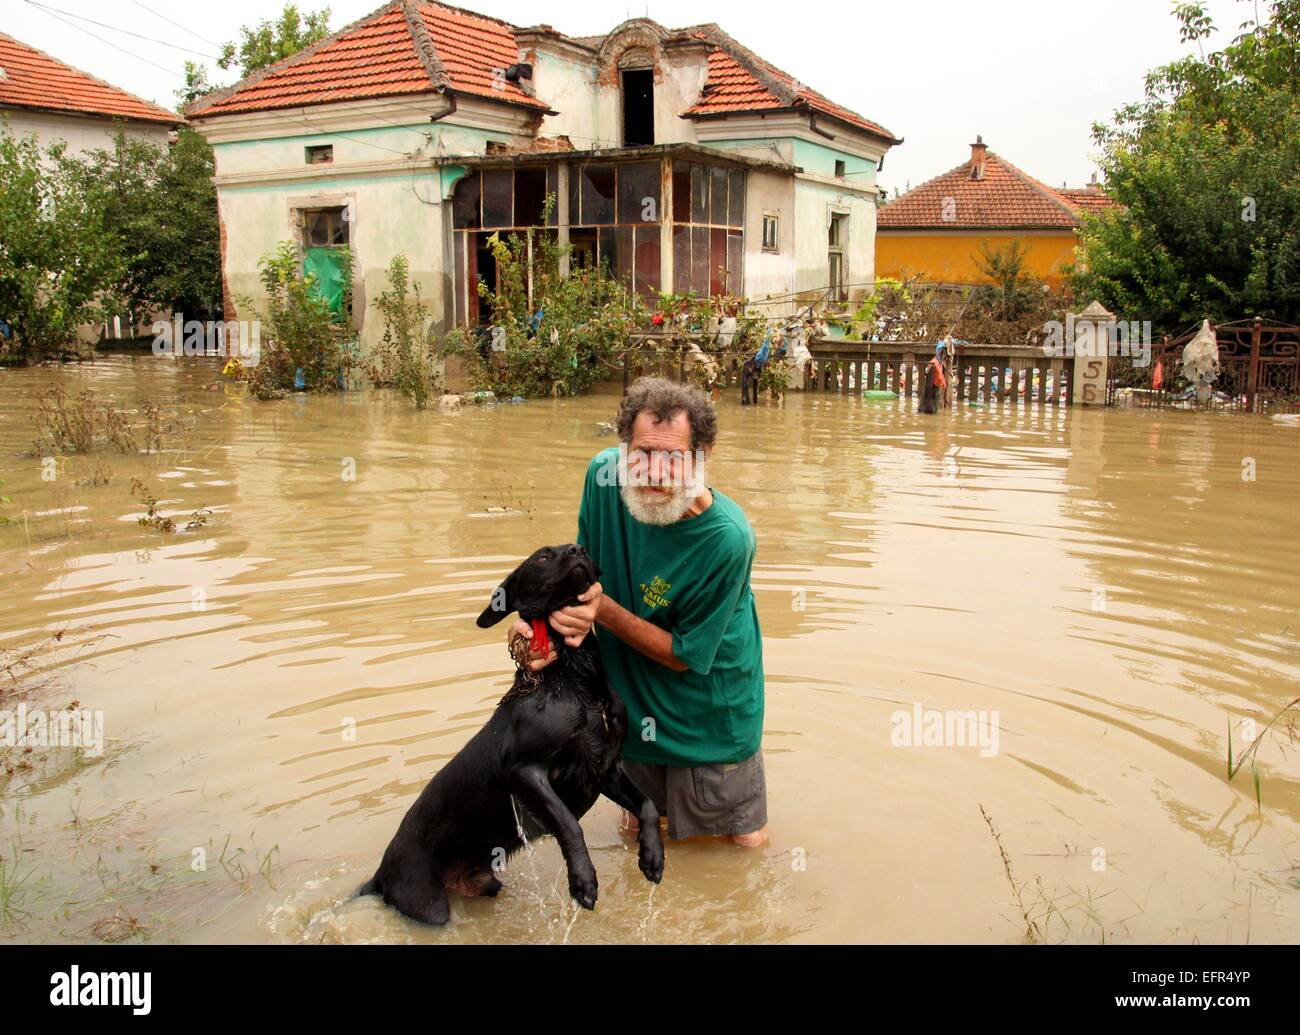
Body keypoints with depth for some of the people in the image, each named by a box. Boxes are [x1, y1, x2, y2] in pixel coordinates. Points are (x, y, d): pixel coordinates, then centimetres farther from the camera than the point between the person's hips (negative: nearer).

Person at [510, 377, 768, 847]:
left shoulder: (727, 539, -33)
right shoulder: (605, 473, -19)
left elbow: (687, 656, -23)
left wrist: (604, 611, -32)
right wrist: (561, 617, -21)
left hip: (711, 701, -4)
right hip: (636, 697, 4)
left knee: (747, 840, 12)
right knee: (636, 828, 21)